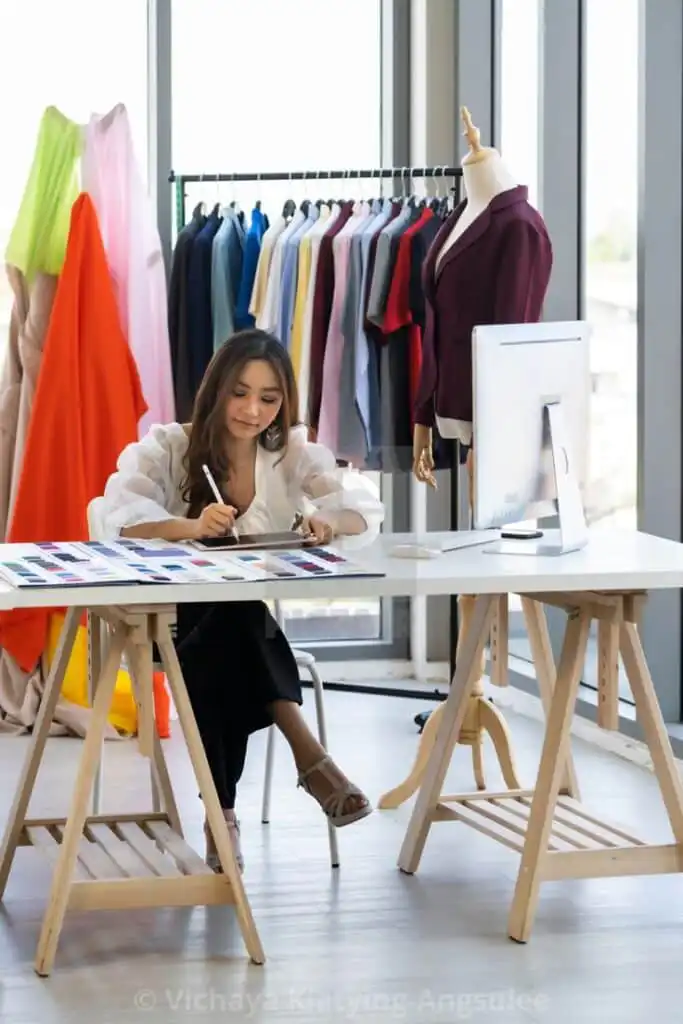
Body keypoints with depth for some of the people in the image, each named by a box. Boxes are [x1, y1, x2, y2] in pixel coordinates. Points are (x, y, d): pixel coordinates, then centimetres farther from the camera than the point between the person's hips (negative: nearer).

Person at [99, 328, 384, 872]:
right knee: (227, 617, -37)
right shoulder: (167, 447, -2)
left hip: (252, 618, 2)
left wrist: (329, 522, -31)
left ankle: (225, 808, -35)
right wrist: (192, 526, -42)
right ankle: (306, 752, -42)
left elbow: (366, 508, -5)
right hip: (170, 616, -2)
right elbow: (121, 514, -21)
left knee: (223, 654, -35)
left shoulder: (293, 453, 7)